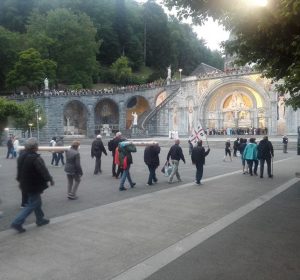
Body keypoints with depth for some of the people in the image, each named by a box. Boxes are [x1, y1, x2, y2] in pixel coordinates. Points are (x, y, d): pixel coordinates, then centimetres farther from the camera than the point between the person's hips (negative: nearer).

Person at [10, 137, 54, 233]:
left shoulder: (22, 156, 4)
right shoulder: (36, 158, -24)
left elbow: (19, 170, 15)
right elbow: (43, 171, -23)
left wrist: (20, 180, 27)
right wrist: (50, 179, -9)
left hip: (26, 185, 9)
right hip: (34, 186, -9)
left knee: (36, 201, 22)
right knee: (32, 205, 2)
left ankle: (40, 219, 34)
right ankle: (17, 223, -1)